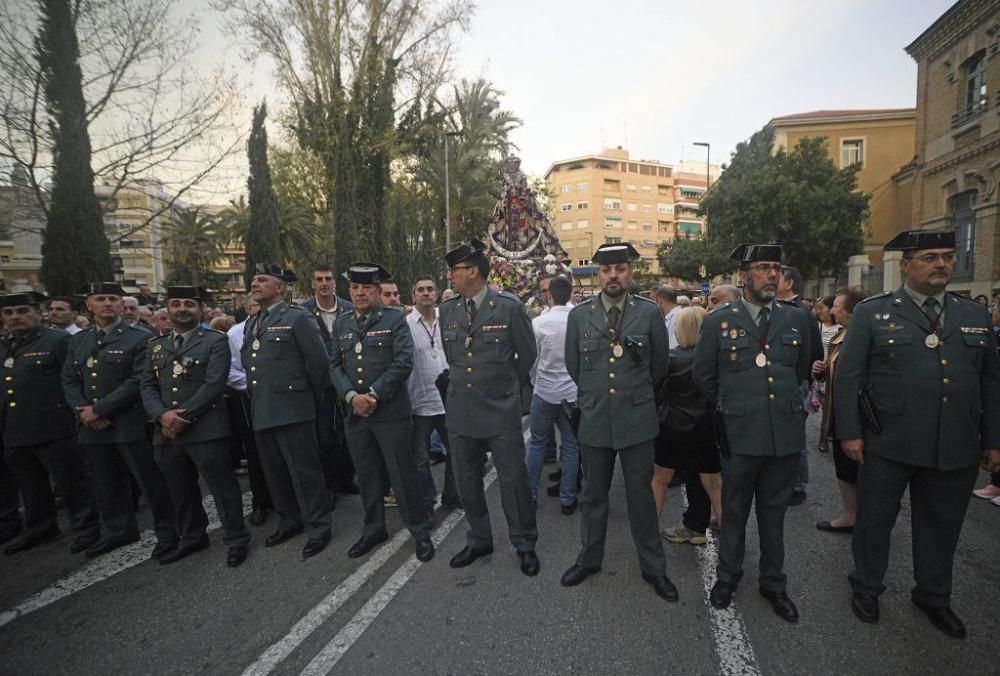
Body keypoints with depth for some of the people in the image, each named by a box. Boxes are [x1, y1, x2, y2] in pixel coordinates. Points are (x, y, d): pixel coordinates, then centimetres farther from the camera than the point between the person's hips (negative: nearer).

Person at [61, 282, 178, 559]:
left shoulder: (139, 338, -6)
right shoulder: (77, 341, 14)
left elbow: (138, 381, -13)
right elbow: (69, 380, 12)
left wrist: (99, 409, -14)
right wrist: (83, 410, -6)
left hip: (130, 425, -6)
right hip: (92, 427, 6)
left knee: (151, 481, -1)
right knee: (107, 484, 17)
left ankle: (168, 533, 11)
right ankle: (118, 531, 34)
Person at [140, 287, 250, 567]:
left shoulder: (215, 341, -2)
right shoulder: (155, 345, 16)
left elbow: (214, 384, -12)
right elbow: (148, 386, 9)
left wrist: (184, 415, -16)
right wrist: (162, 415, -9)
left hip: (205, 429, -6)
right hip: (166, 431, 6)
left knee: (222, 485, 0)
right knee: (180, 490, 17)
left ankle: (236, 540, 13)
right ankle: (192, 538, 34)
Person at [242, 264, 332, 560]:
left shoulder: (298, 317, -8)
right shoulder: (251, 323, 16)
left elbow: (319, 361, -9)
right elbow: (249, 365, 20)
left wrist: (312, 398, -1)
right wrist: (255, 399, 16)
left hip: (291, 410, -8)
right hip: (261, 412, 8)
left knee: (304, 471, -1)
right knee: (275, 472, 17)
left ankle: (318, 527, 12)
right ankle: (290, 521, 33)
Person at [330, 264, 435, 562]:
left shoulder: (395, 319, -2)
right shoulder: (341, 323, 12)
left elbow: (403, 362, -10)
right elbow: (335, 365, 7)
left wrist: (374, 395, -15)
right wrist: (352, 396, -9)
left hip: (390, 411, -4)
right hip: (355, 412, 4)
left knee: (403, 473, 2)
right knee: (366, 475, 14)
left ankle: (420, 530, 18)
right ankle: (373, 529, 32)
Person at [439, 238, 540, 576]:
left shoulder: (509, 306, -9)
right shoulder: (447, 310, 5)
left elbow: (527, 355, 2)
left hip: (501, 410, -5)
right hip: (460, 409, 5)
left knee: (513, 479, 4)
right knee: (467, 481, 15)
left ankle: (524, 544, 25)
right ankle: (478, 541, 35)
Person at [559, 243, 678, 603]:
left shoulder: (650, 313, -4)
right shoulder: (579, 315, -1)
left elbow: (660, 364, 8)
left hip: (636, 419, -1)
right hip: (594, 419, 2)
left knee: (641, 497, 10)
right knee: (593, 495, 16)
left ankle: (653, 568, 28)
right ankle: (589, 559, 34)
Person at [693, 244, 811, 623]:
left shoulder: (797, 319, 4)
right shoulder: (718, 321, -5)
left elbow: (801, 371, 18)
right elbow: (703, 376, 5)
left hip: (785, 432, 3)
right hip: (739, 434, -2)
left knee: (774, 512, 16)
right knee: (735, 511, 13)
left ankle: (773, 582, 34)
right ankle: (727, 577, 32)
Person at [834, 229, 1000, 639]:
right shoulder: (873, 313, -3)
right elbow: (848, 376, -6)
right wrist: (850, 432, -10)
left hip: (956, 449, 4)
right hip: (888, 446, -4)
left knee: (942, 526, 18)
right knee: (874, 521, 11)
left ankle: (934, 596, 39)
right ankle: (866, 588, 32)